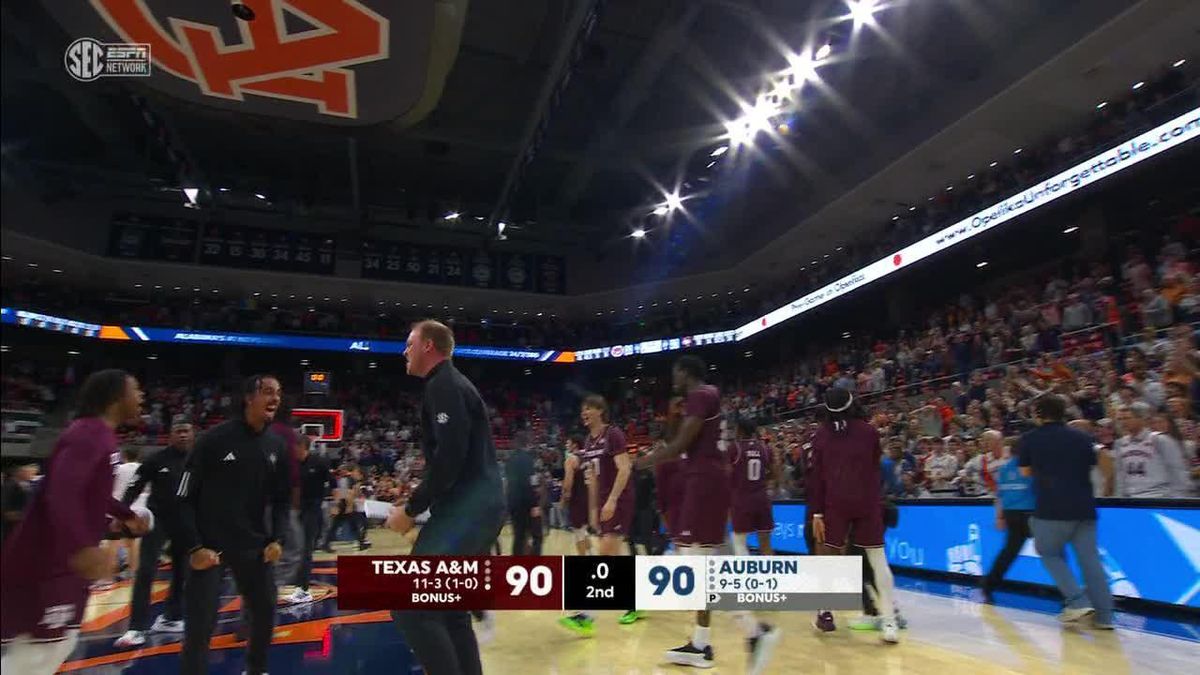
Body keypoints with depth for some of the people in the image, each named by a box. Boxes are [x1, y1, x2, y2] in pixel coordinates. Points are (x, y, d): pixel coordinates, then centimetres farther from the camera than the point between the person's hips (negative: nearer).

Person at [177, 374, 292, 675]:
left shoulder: (277, 447, 2)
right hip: (209, 547, -5)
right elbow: (185, 498, -10)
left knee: (265, 613, 14)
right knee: (199, 626, -2)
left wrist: (276, 539, 0)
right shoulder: (214, 439, -12)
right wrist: (194, 547, -14)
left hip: (255, 547, 5)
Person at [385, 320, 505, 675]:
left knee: (410, 605, -11)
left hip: (467, 511, -10)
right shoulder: (452, 384, 21)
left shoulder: (443, 385, -10)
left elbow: (449, 458, -21)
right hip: (477, 508, 10)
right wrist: (419, 504, 17)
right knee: (451, 609, 16)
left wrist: (411, 509, -12)